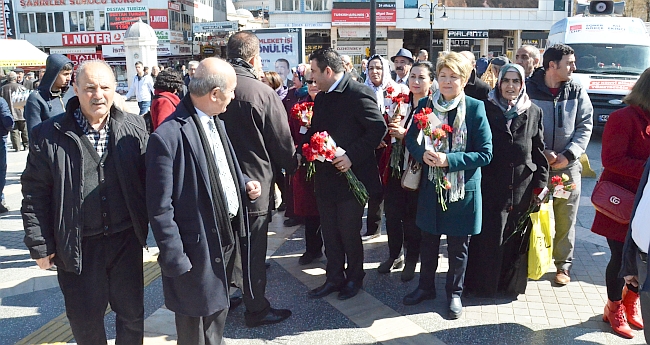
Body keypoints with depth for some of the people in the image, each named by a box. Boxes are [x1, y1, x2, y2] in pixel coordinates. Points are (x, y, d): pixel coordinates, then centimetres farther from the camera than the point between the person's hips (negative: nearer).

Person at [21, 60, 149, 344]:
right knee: (84, 321, 15)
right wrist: (40, 246, -4)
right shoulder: (48, 136, -7)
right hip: (78, 247, -1)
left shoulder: (134, 128, -2)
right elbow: (34, 195, -4)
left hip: (126, 240, 1)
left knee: (132, 315, 16)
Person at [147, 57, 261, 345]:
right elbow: (160, 208, -20)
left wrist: (244, 184, 2)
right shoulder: (169, 136, -22)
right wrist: (175, 259, -18)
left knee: (218, 312, 26)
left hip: (227, 236, 8)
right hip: (199, 249, -8)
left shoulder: (215, 122, 5)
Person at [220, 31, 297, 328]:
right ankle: (256, 309, 19)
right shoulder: (262, 93, -17)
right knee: (253, 248, 6)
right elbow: (282, 142, -10)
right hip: (256, 183, -6)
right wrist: (292, 166, 9)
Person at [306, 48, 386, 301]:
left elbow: (378, 128, -21)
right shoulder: (321, 97, 12)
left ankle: (354, 278, 27)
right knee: (330, 233, 15)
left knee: (349, 233, 6)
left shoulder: (359, 94, -15)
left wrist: (351, 156, -24)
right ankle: (334, 278, 31)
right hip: (325, 177, 8)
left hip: (351, 176, -8)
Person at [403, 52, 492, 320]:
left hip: (463, 188, -3)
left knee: (458, 246, 12)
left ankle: (454, 293, 32)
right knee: (428, 240, 17)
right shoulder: (425, 104, 0)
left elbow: (485, 153, -12)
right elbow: (411, 139, 6)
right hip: (430, 185, 3)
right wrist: (422, 154, -16)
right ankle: (426, 287, 37)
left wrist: (449, 160, -23)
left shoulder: (475, 108, -10)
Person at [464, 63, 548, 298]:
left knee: (516, 237, 9)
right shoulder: (486, 109, 0)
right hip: (490, 184, -2)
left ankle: (512, 283, 27)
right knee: (488, 236, 1)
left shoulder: (533, 112, 7)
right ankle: (482, 285, 17)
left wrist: (540, 184, 4)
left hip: (522, 187, 2)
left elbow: (539, 151, 7)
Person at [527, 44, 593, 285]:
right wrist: (541, 153, -13)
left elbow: (585, 126, 3)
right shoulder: (529, 89, -4)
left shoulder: (577, 92, 5)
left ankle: (563, 264, 21)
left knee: (565, 218, 6)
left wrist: (568, 155, -10)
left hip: (568, 166, 2)